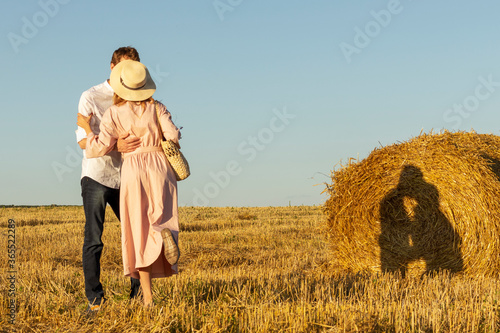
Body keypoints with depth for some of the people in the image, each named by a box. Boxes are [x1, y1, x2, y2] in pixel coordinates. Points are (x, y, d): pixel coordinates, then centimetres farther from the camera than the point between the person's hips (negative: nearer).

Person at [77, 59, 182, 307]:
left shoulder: (113, 114, 0)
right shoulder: (157, 108, 5)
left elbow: (100, 148, -7)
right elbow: (173, 135, -7)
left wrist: (86, 129, 9)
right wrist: (172, 135, 16)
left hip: (133, 170, -1)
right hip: (161, 168, 1)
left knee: (139, 235, 5)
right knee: (162, 221, 11)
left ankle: (147, 296, -2)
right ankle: (163, 233, -31)